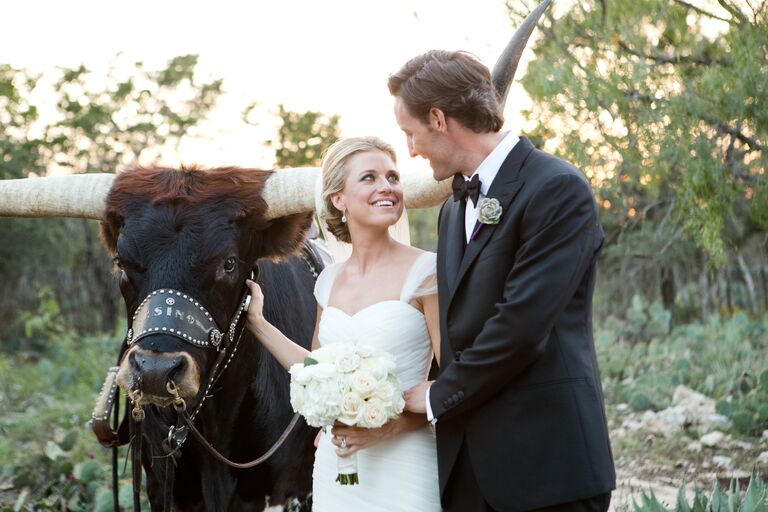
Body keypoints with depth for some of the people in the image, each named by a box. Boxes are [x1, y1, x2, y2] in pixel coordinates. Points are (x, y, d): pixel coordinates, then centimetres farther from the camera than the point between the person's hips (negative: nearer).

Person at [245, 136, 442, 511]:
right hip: (334, 464, 5)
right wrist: (257, 324, 15)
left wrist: (389, 426, -20)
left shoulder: (425, 270, -8)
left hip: (404, 467, -5)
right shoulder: (330, 280, 8)